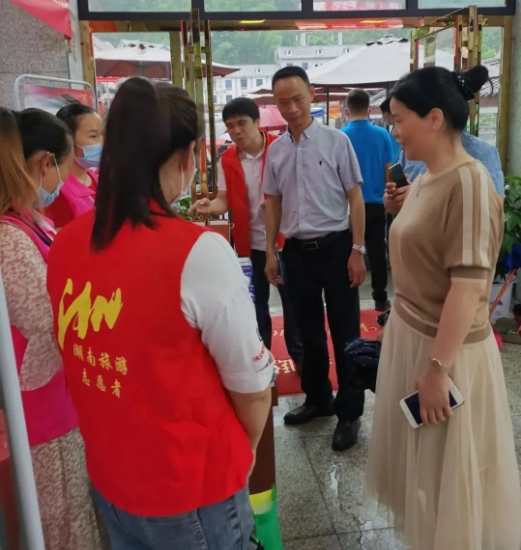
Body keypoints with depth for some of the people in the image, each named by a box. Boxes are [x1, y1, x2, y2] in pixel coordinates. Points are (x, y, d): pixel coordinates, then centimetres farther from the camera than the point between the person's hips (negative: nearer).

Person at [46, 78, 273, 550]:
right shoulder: (199, 253, -26)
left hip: (106, 472, 5)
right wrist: (244, 453, 3)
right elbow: (251, 386, -17)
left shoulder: (65, 244, -8)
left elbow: (77, 361, 3)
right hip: (191, 485, -5)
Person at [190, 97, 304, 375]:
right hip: (251, 242, 3)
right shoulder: (227, 160, 0)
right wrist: (211, 206, -25)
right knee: (256, 301, 14)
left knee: (291, 299, 10)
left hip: (284, 238, -2)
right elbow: (225, 199, -3)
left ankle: (299, 355, 28)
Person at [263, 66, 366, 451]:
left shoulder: (336, 141, -6)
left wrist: (357, 250, -11)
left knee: (344, 333, 5)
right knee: (310, 331, 16)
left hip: (335, 247, -4)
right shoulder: (276, 150, 6)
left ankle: (349, 412, 21)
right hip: (297, 251, 4)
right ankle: (318, 399, 35)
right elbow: (273, 203, 11)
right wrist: (271, 252, 9)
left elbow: (355, 197, -6)